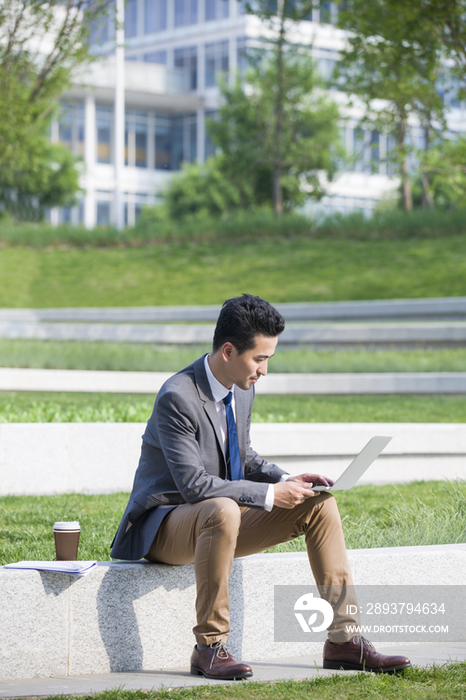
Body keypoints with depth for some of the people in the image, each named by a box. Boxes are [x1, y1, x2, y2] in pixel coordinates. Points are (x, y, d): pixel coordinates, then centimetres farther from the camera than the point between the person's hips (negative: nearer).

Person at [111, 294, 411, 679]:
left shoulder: (242, 388, 4)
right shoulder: (177, 398, -23)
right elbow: (193, 484, -27)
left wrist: (285, 480, -3)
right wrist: (269, 495, -26)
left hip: (223, 516, 8)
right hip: (165, 524, -8)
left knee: (320, 502, -6)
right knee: (223, 511, -41)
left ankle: (344, 640, -8)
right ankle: (209, 648, -29)